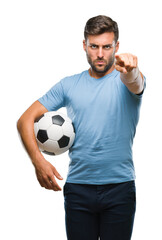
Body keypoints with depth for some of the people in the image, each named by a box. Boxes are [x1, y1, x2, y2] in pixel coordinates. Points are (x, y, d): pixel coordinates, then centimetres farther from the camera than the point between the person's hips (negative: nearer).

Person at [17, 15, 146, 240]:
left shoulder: (125, 80, 0)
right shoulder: (68, 85, 8)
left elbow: (133, 81, -26)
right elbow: (26, 120, 6)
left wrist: (129, 69, -51)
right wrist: (38, 160, -10)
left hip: (119, 188, -2)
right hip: (78, 186, 2)